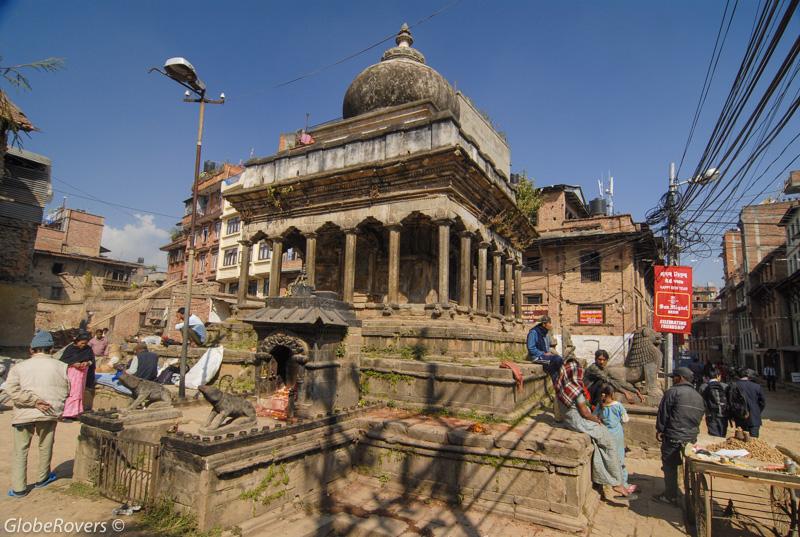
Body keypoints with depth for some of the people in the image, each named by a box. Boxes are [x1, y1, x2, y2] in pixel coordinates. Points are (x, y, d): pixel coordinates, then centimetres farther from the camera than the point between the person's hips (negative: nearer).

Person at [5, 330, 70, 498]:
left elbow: (11, 389, -13)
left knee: (20, 450, 12)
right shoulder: (61, 367, 1)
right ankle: (42, 478, 35)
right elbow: (66, 391, 4)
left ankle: (19, 488, 14)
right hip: (49, 413, 1)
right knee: (45, 446, 19)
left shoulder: (20, 367, 0)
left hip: (24, 414, 0)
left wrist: (35, 401, -12)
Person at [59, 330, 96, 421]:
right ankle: (66, 415, -2)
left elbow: (92, 361, 7)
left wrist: (87, 363, -14)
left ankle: (73, 414, 15)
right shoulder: (70, 348, -7)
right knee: (69, 393, -6)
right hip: (71, 373, -4)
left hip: (82, 374, 4)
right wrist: (73, 364, -21)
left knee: (78, 393, 7)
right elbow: (63, 360, -7)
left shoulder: (88, 349, 3)